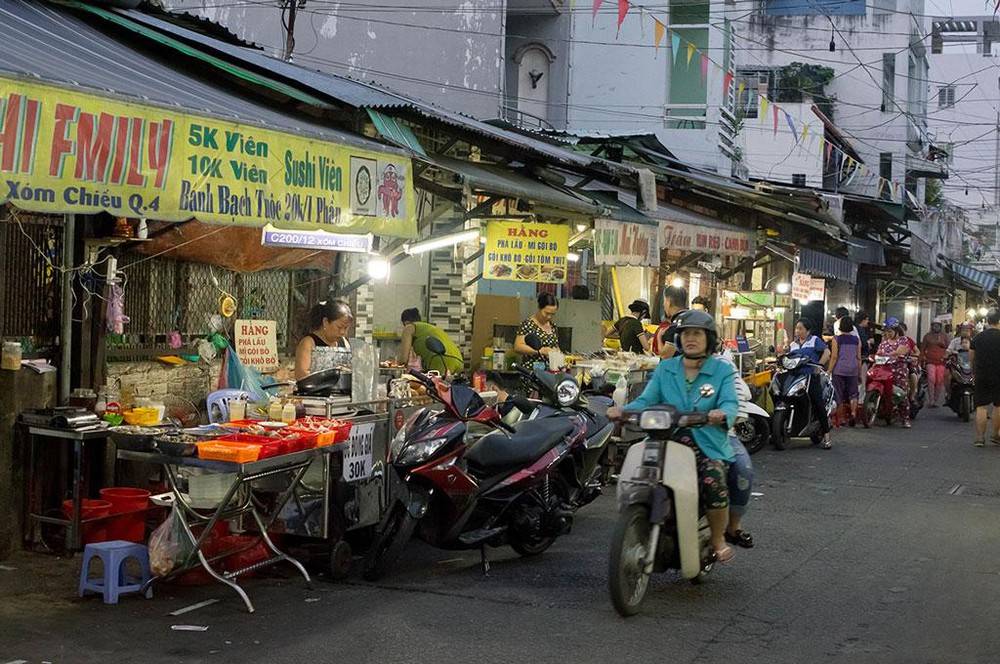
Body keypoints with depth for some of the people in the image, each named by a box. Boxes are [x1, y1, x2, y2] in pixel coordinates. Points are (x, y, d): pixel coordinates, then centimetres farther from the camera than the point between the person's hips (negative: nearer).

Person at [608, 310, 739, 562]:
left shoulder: (722, 370, 9)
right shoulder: (665, 369, 17)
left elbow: (730, 403, -7)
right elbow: (646, 400, 4)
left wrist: (723, 414, -32)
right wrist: (623, 410, -17)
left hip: (708, 442, -2)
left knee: (714, 483, -31)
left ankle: (718, 539, -2)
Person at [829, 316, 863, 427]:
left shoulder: (836, 339, -4)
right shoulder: (856, 340, 5)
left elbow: (834, 357, -7)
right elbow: (859, 358, 7)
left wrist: (829, 371, -1)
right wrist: (860, 373, 15)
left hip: (839, 370, -2)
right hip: (853, 369, 2)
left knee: (839, 394, 4)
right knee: (853, 393, 9)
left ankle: (839, 419, 7)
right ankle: (853, 413, -10)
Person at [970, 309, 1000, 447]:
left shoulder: (977, 338, 2)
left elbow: (971, 357, 9)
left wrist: (974, 372, 22)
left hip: (981, 377, 2)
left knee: (981, 406, 4)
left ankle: (979, 437, -2)